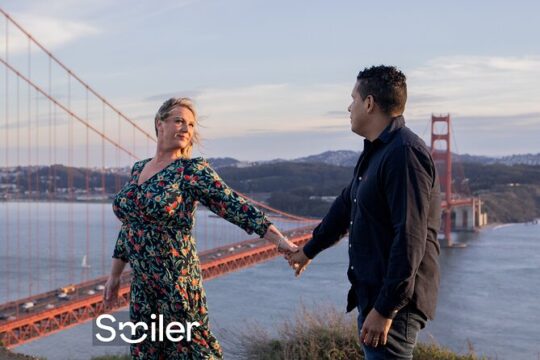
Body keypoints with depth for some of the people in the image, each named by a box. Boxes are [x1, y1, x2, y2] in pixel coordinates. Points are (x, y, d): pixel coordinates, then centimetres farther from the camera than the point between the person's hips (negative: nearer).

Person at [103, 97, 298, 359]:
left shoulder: (193, 171, -8)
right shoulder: (138, 169, 11)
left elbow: (235, 207, -17)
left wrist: (280, 240, -26)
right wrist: (114, 276, 19)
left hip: (177, 283, -6)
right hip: (142, 285, 6)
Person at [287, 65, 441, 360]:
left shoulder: (404, 153, -19)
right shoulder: (375, 152, 14)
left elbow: (410, 239, -24)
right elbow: (345, 205, 27)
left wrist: (385, 309, -24)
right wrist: (309, 250, 37)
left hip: (393, 301, -10)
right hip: (371, 292, 10)